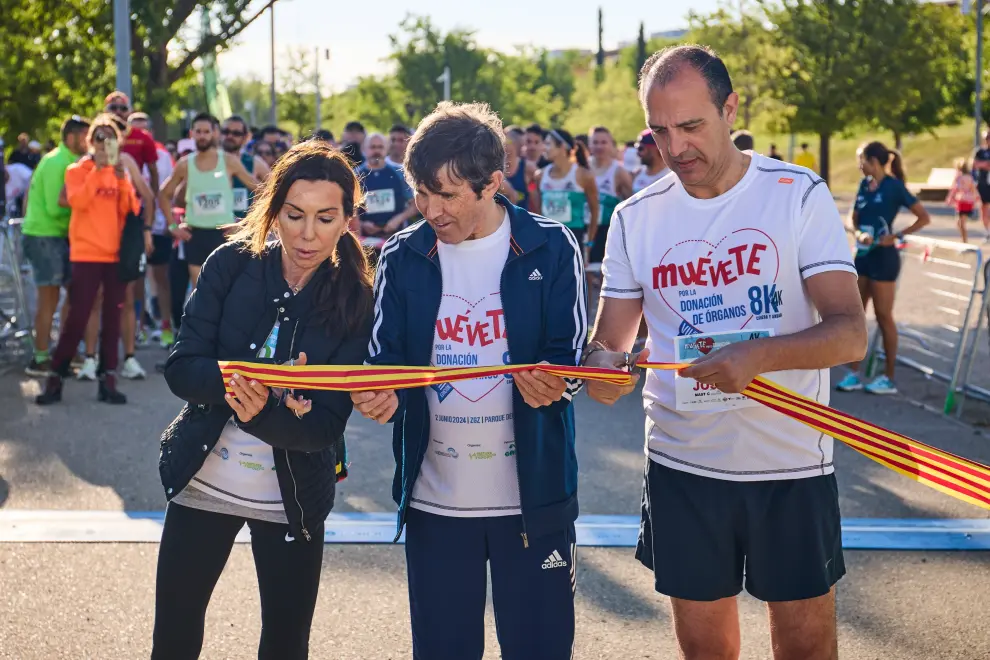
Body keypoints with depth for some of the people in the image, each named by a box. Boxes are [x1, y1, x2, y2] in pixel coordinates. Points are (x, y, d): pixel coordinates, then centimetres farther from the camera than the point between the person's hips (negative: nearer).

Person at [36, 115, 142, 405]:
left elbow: (130, 209, -1)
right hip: (87, 254, -4)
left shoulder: (121, 172, 12)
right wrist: (98, 170, -19)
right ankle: (55, 378, -1)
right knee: (77, 317, -8)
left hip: (116, 253, 4)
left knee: (112, 318, 3)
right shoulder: (77, 170, 1)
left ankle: (108, 379, 6)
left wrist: (121, 177, -13)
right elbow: (77, 202, -18)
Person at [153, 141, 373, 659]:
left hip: (293, 497, -1)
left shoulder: (355, 302, -12)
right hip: (201, 481, 1)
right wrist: (240, 383, -32)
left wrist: (259, 411, -35)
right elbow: (180, 368, -12)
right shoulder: (232, 264, -9)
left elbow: (327, 425, -16)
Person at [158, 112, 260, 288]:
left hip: (224, 233, -1)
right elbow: (164, 195, 14)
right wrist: (172, 225, 5)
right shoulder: (185, 165, 3)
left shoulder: (229, 162, -2)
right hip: (195, 234, 2)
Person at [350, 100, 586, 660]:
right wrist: (379, 393, -19)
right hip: (434, 497, 2)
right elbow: (386, 357, 4)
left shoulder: (551, 249, -4)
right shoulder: (402, 257, 2)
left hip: (533, 494, -2)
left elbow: (571, 355, -5)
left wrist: (552, 383, -28)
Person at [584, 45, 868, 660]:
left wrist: (758, 355, -32)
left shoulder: (800, 195, -7)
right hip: (683, 465, 3)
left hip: (792, 465, -2)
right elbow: (609, 339, 6)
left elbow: (851, 332, -13)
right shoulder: (636, 217, 2)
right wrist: (604, 362, -19)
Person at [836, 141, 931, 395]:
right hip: (863, 255, 7)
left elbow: (924, 217, -12)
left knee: (883, 316, 0)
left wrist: (897, 236, -17)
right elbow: (852, 218, 10)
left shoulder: (893, 187, -12)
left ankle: (889, 378, 9)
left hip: (883, 257, -7)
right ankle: (854, 373, 14)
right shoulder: (865, 185, 8)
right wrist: (858, 232, -11)